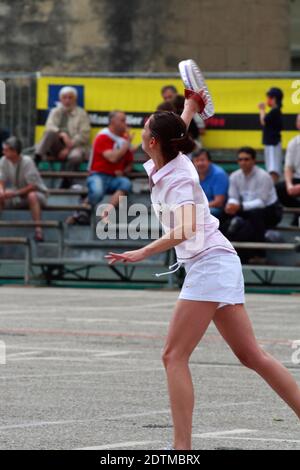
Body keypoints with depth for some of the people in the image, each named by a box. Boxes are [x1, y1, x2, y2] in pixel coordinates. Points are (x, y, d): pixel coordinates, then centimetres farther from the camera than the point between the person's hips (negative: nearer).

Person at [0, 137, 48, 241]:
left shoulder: (27, 161, -24)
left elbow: (32, 186, -24)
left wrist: (14, 193, -31)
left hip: (37, 193, -5)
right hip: (17, 197, 5)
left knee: (31, 196, -39)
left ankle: (38, 229, -41)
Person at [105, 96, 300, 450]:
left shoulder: (178, 180, -17)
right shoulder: (164, 165, 7)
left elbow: (187, 229, -35)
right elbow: (181, 125, 33)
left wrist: (143, 253, -42)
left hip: (209, 263, -10)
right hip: (214, 265, 10)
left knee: (174, 356, -11)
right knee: (251, 356, 10)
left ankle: (182, 447, -16)